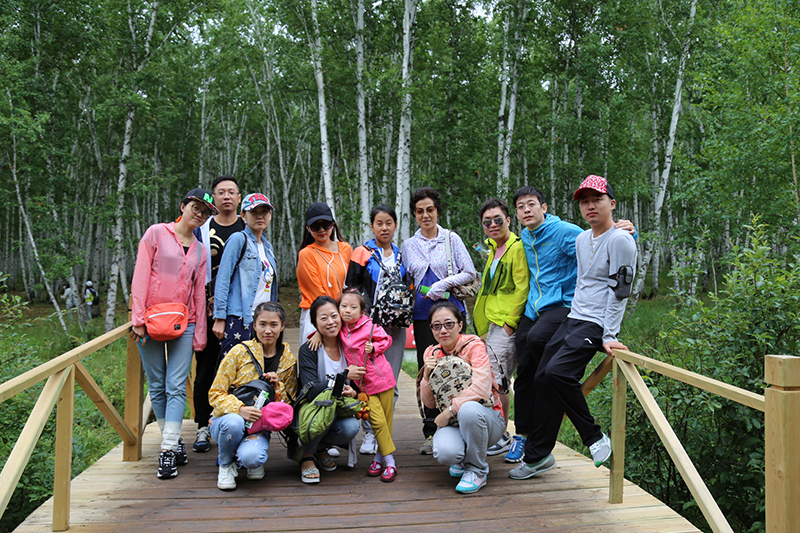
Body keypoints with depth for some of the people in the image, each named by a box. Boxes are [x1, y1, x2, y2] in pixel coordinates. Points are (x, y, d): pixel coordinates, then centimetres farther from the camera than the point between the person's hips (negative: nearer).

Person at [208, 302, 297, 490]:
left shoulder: (289, 361, 3)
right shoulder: (240, 352, -7)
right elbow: (215, 393, -7)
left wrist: (277, 387, -13)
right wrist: (239, 409, -25)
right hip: (227, 419, 0)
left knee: (251, 457, -32)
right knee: (234, 422, -37)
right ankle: (225, 463, -4)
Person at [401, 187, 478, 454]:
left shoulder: (451, 238, 4)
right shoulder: (408, 245, 13)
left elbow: (470, 273, 2)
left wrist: (443, 284, -10)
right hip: (423, 314, 2)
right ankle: (430, 433, 8)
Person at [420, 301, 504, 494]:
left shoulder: (474, 345, -11)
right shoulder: (432, 354, 4)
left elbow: (481, 388, -25)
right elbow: (429, 403, 4)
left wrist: (451, 409, -23)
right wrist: (426, 376, -13)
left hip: (487, 418, -3)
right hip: (452, 421, 3)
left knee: (469, 409, -39)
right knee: (445, 453, -31)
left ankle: (477, 470, -11)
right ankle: (462, 458, 11)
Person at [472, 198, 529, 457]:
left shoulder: (517, 247, -8)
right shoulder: (493, 251, 21)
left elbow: (522, 289, -15)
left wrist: (510, 323, -17)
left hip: (507, 326, -9)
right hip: (493, 325, 9)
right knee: (496, 383, 10)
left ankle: (502, 438, 4)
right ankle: (499, 435, 19)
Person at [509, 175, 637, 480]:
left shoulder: (620, 240, -9)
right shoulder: (582, 239, 16)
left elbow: (619, 292, -14)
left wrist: (609, 336, -19)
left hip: (596, 325, -8)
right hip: (572, 319, 8)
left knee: (558, 372, -27)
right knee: (542, 379, 1)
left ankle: (595, 437, -7)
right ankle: (538, 455, 11)